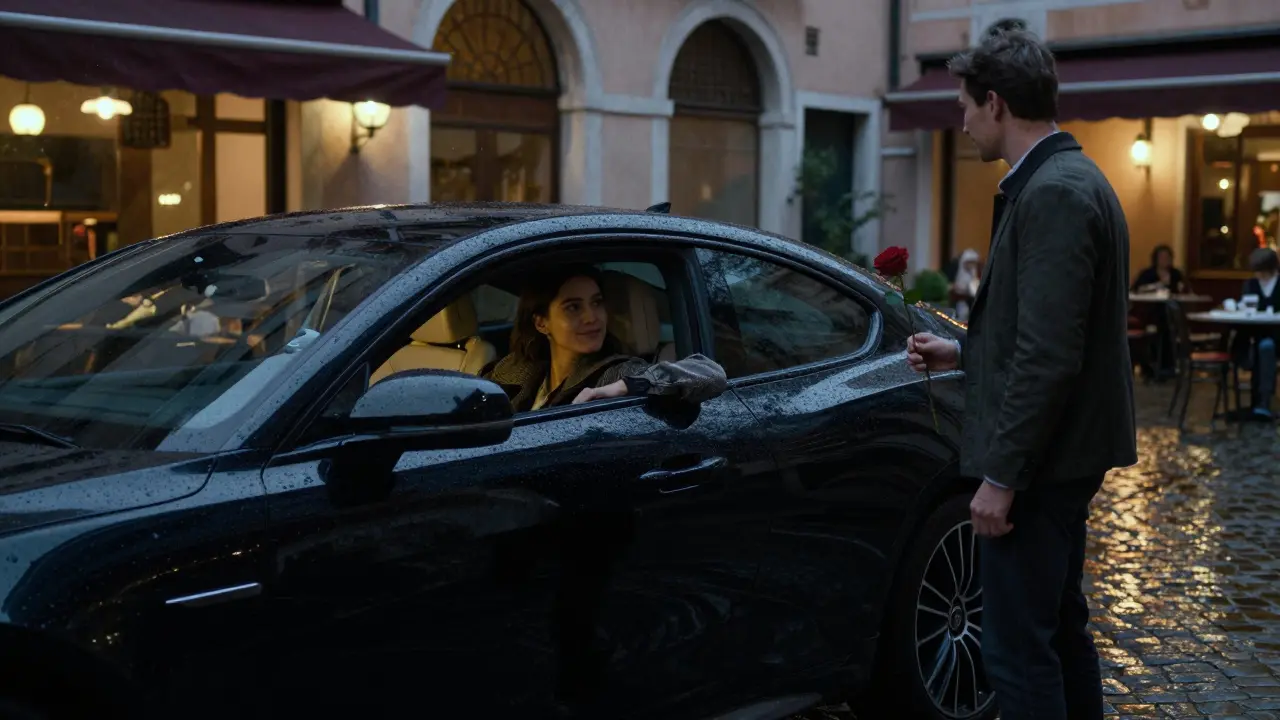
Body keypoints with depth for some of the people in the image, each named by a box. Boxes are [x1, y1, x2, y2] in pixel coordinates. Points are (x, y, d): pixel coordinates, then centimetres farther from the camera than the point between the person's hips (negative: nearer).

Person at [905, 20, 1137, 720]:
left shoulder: (1053, 194, -19)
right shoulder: (1068, 179, 12)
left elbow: (1049, 355, -24)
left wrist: (1001, 477, -20)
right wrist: (963, 352, 17)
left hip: (1042, 459, -11)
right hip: (1060, 453, 11)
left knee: (1020, 648, -4)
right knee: (1061, 628, 20)